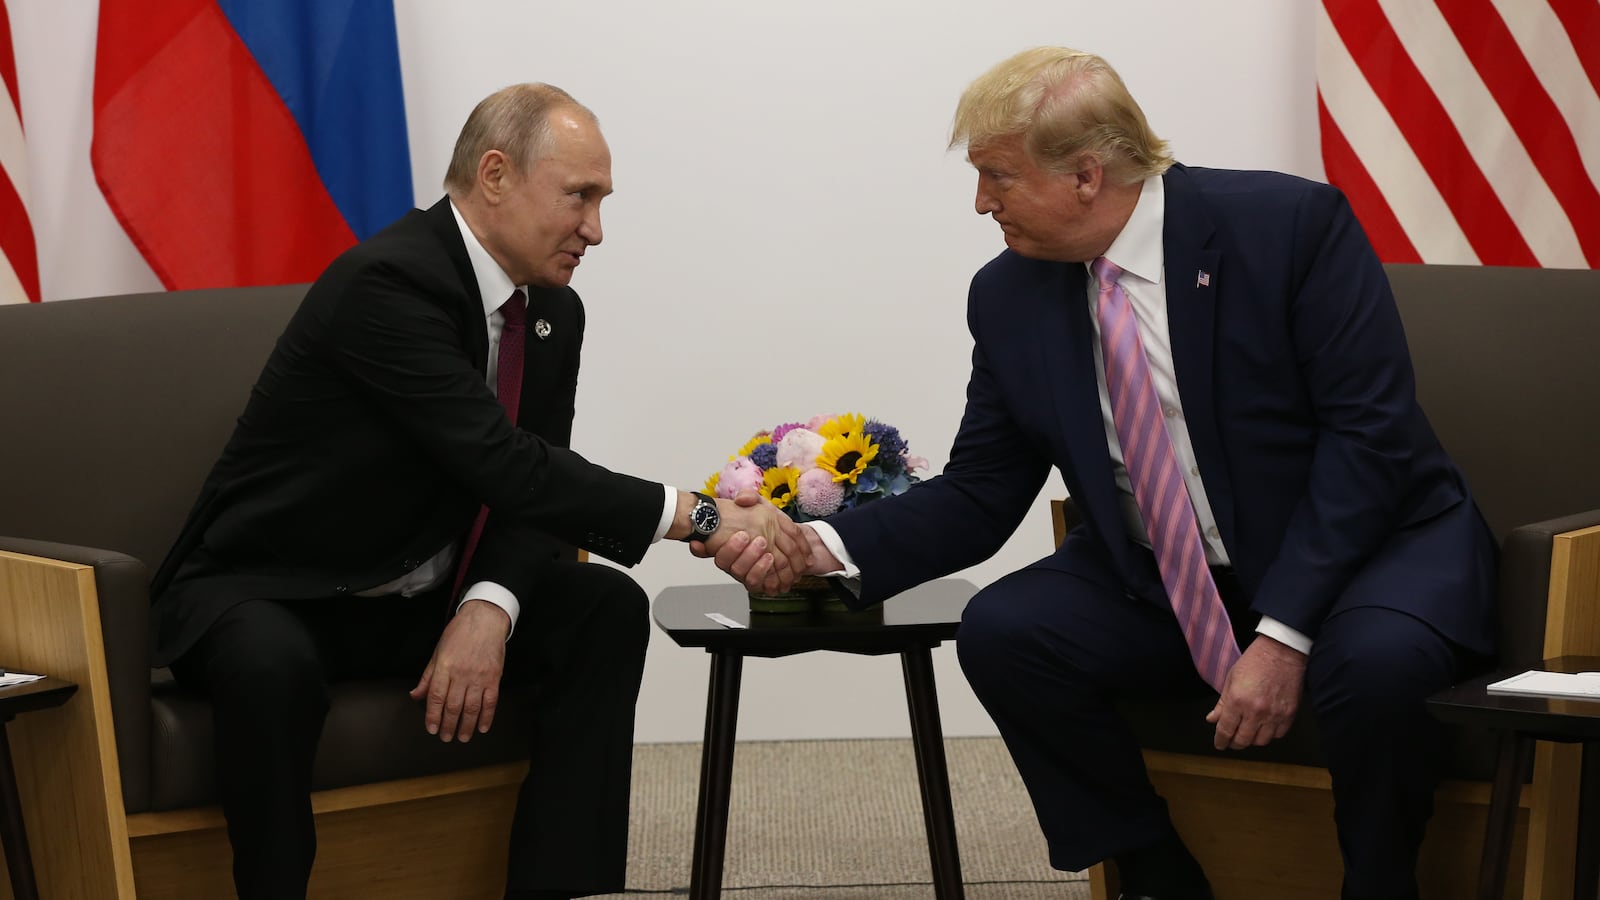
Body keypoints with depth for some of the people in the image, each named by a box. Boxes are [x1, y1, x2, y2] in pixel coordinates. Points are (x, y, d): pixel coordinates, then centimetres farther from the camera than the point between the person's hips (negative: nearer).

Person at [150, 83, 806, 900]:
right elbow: (506, 467, -32)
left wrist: (490, 610, -22)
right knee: (274, 664, -40)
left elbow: (535, 491, -1)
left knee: (607, 609, -13)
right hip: (266, 595, -7)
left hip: (421, 601, 7)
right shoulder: (386, 283, -25)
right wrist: (701, 518, -32)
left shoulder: (554, 312, 2)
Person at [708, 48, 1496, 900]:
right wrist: (829, 548, -15)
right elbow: (978, 498, 3)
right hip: (1161, 584, 5)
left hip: (1368, 539, -4)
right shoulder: (1009, 296, -2)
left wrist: (1285, 633, -26)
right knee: (1000, 632, -19)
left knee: (1376, 660, -35)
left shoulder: (1289, 223, -16)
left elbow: (1370, 431, -19)